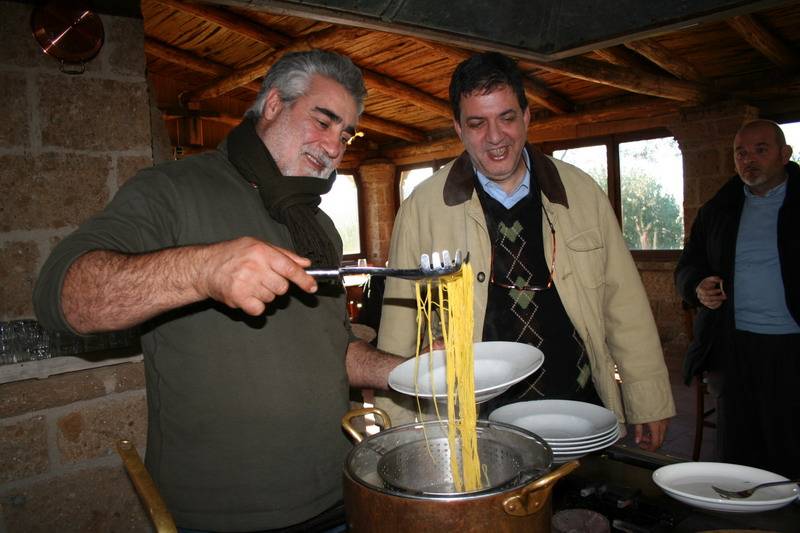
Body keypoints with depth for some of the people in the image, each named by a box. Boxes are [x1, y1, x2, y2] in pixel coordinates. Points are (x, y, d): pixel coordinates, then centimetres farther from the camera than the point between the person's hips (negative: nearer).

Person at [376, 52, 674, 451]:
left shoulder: (581, 191, 1)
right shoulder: (423, 207, -6)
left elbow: (623, 302, 6)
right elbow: (400, 323, -3)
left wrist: (649, 403, 8)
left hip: (580, 411, 3)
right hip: (477, 423, -2)